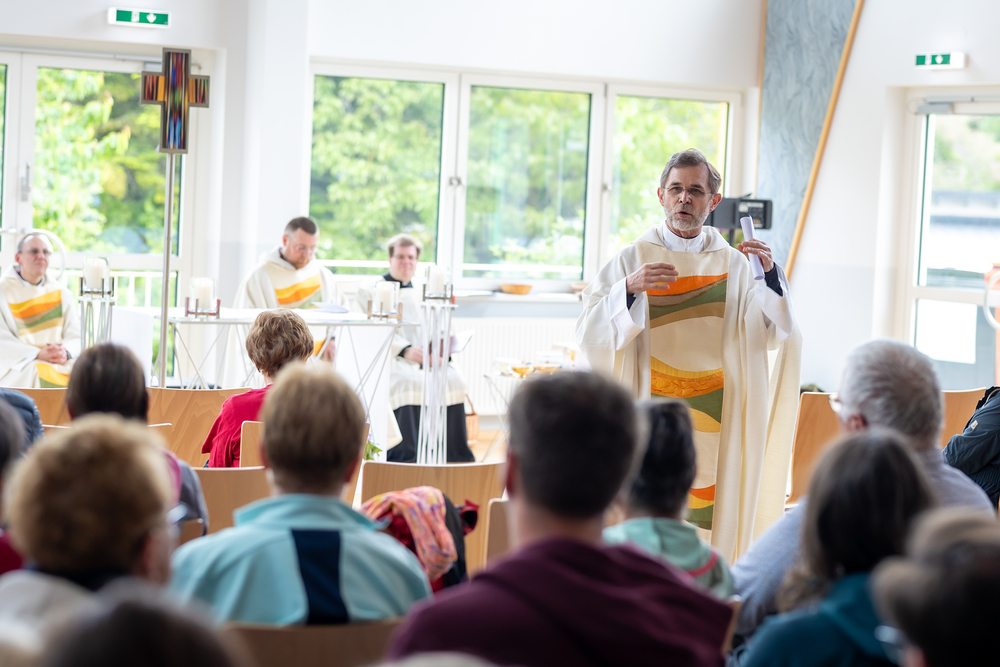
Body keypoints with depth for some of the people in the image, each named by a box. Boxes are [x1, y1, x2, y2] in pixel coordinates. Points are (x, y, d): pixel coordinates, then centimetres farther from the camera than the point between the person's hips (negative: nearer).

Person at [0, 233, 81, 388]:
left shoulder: (62, 294, 17)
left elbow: (75, 335, 9)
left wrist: (66, 352, -15)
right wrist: (38, 354, -20)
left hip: (62, 363, 3)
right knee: (40, 374, -34)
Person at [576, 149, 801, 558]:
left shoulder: (734, 264, 9)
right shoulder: (632, 259, 4)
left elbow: (770, 334, -1)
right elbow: (588, 332, -5)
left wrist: (769, 275, -15)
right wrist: (629, 289, -21)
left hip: (713, 419, 2)